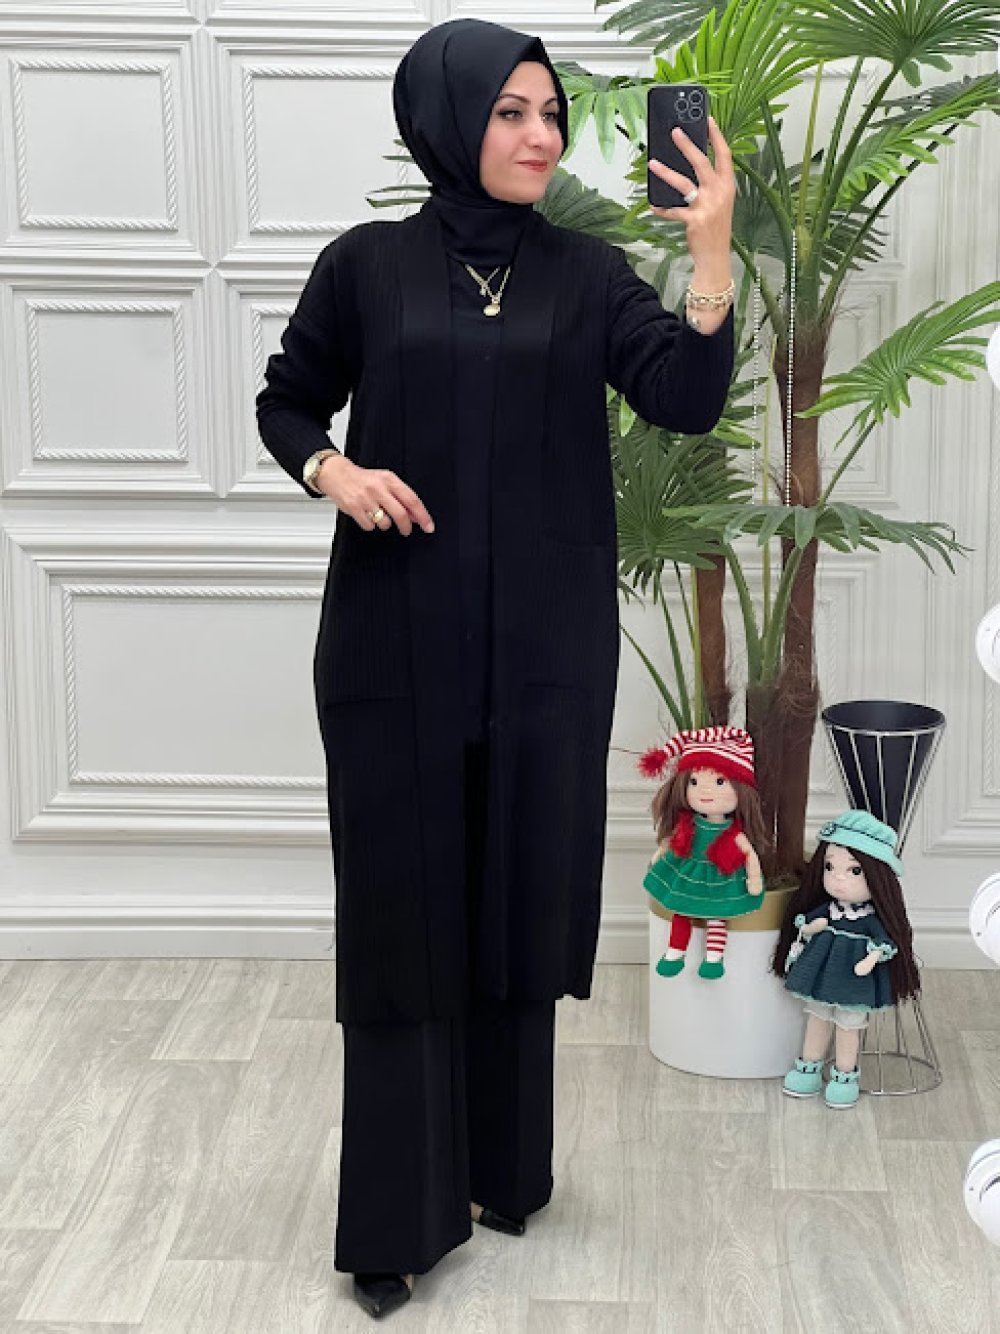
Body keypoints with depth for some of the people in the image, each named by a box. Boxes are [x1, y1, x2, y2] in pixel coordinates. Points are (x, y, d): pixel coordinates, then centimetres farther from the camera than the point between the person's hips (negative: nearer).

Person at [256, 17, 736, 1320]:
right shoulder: (367, 265, 1)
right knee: (402, 904, 2)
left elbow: (688, 401, -9)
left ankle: (503, 1168, 28)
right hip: (397, 640, -1)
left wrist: (712, 257, -22)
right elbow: (286, 402, 10)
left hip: (547, 643, 2)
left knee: (520, 898, 9)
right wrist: (331, 469, -10)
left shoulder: (586, 273, 4)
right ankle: (395, 1214, 13)